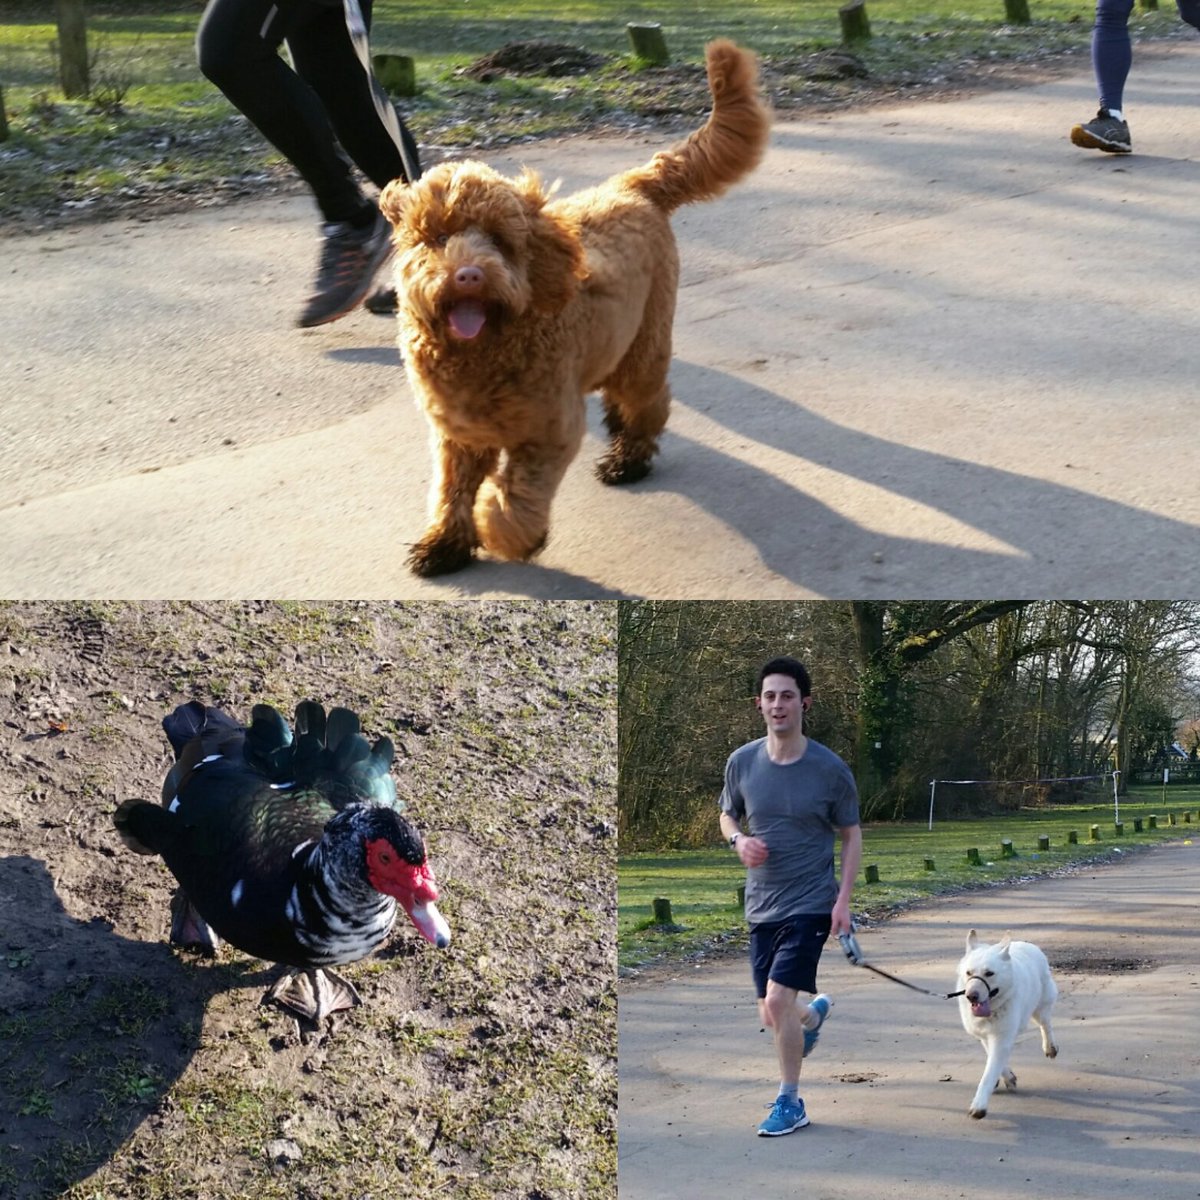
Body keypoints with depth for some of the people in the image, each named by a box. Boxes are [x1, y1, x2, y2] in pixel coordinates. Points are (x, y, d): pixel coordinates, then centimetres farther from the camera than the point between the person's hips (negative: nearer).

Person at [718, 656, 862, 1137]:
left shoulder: (830, 769, -9)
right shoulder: (742, 762, -2)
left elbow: (851, 834, 1)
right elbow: (728, 816, 14)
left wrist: (843, 901, -7)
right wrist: (738, 840, -9)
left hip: (811, 903, -4)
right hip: (761, 905, 4)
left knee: (778, 999, -17)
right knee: (772, 1016, 12)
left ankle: (790, 1103, 1)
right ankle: (815, 1012, 49)